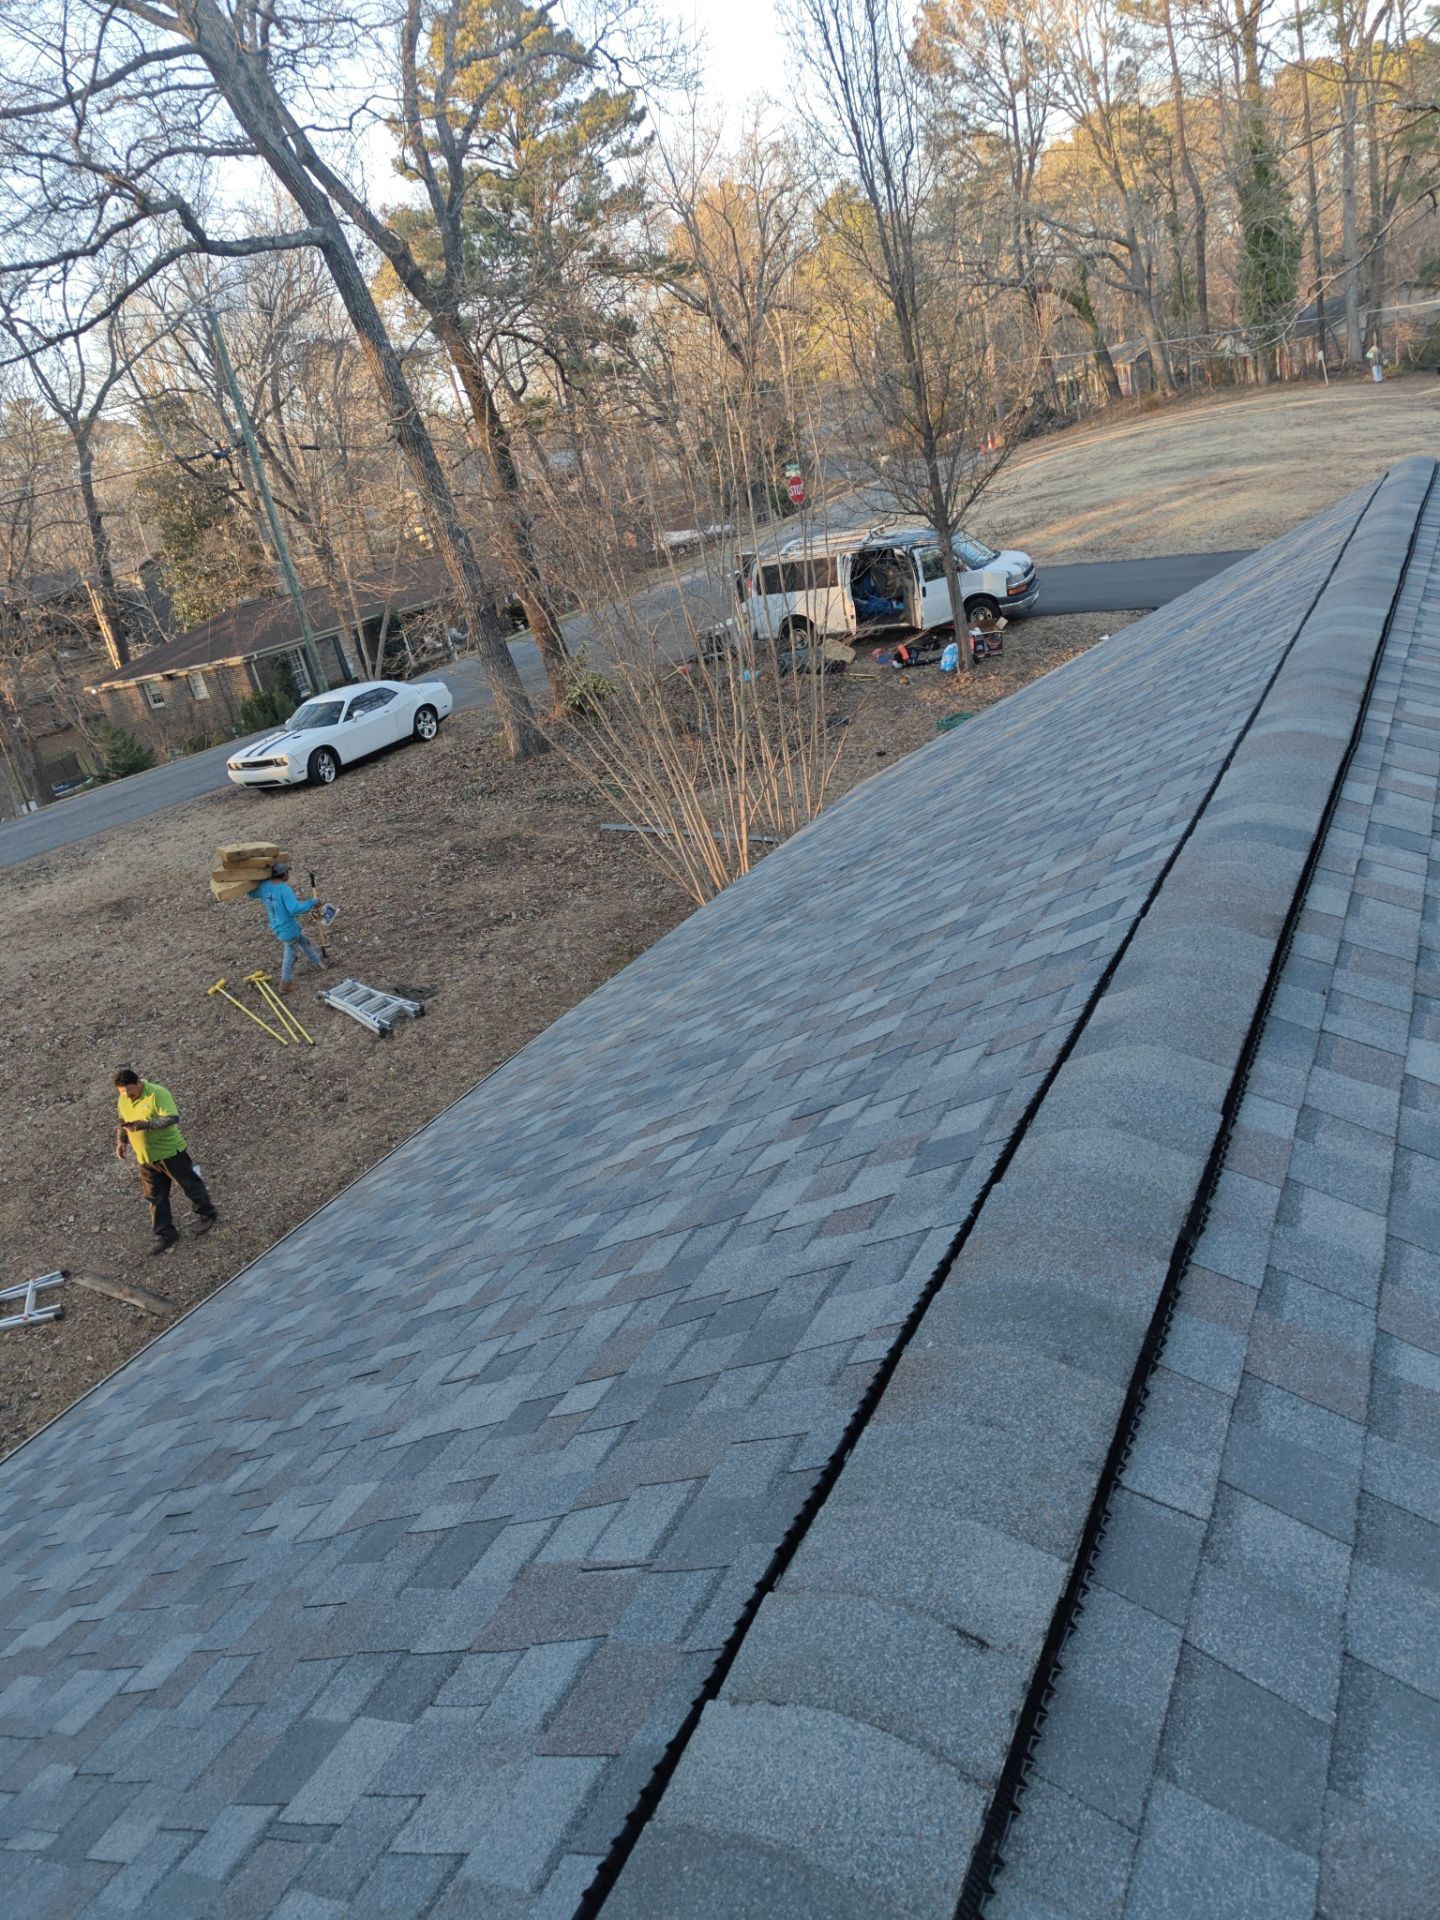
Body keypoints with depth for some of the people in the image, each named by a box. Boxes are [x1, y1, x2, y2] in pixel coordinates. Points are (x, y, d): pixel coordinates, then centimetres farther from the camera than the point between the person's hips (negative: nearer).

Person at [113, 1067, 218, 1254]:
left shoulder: (158, 1094, -21)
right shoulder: (122, 1100, 2)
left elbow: (173, 1118, -28)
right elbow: (123, 1122, 19)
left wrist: (146, 1125, -37)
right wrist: (121, 1142, 4)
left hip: (170, 1152, -6)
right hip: (145, 1157, 6)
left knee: (189, 1185, 7)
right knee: (155, 1197, 11)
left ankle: (208, 1214, 29)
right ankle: (165, 1235, 21)